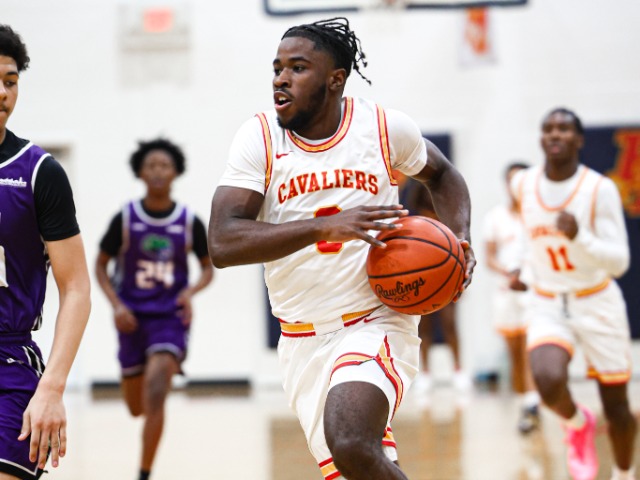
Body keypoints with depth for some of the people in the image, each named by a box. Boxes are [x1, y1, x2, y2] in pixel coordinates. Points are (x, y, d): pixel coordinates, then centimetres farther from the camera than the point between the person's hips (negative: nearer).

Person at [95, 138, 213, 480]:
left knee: (155, 394, -22)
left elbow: (208, 267, 9)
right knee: (137, 408, 11)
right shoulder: (125, 219, -4)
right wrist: (116, 304, -9)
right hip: (133, 316, 2)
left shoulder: (190, 222, -3)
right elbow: (101, 265, 5)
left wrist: (191, 291, -12)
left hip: (171, 316, -2)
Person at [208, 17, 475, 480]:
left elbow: (442, 175, 18)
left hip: (377, 323, -2)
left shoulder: (385, 128, -4)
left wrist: (461, 240, -1)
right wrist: (324, 225, -29)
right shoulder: (259, 139, -6)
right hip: (303, 341, 3)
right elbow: (222, 243, -19)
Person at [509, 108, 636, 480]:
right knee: (549, 381, -27)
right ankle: (578, 423, 7)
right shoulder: (523, 184, -5)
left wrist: (579, 237, -36)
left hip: (597, 305, -2)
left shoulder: (600, 189, -16)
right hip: (548, 305, 2)